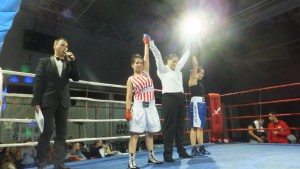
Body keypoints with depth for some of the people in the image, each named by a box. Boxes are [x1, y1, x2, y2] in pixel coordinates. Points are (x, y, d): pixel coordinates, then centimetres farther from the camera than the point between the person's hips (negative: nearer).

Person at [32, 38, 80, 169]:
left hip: (63, 101, 4)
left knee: (62, 133, 3)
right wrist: (36, 101, -9)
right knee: (48, 130, -6)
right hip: (48, 101, -3)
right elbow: (38, 81, -1)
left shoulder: (68, 63, 15)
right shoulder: (45, 61, 6)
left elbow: (76, 78, 4)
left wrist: (72, 61, -4)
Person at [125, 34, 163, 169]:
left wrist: (146, 42, 19)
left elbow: (147, 56, 12)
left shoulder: (146, 73, 12)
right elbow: (129, 96, -3)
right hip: (139, 106, -4)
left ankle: (151, 157, 23)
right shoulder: (131, 79, 2)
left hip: (151, 106, 5)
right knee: (135, 133, -5)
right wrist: (127, 110, -12)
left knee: (150, 133, 12)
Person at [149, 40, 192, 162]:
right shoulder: (163, 70, 3)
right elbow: (158, 57, -6)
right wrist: (151, 44, -14)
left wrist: (189, 48, 41)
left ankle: (181, 150, 21)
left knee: (180, 125, 10)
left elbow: (184, 58, 32)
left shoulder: (178, 69, 21)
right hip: (169, 98, -7)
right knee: (169, 126, -5)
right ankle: (167, 153, 2)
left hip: (180, 98, 7)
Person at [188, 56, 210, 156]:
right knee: (195, 127, -9)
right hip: (196, 104, -10)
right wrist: (193, 57, 3)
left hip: (202, 104, 10)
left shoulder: (199, 82, 19)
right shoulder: (193, 79, -3)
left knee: (200, 127, 10)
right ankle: (194, 149, -6)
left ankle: (201, 148, 15)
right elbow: (195, 65, -5)